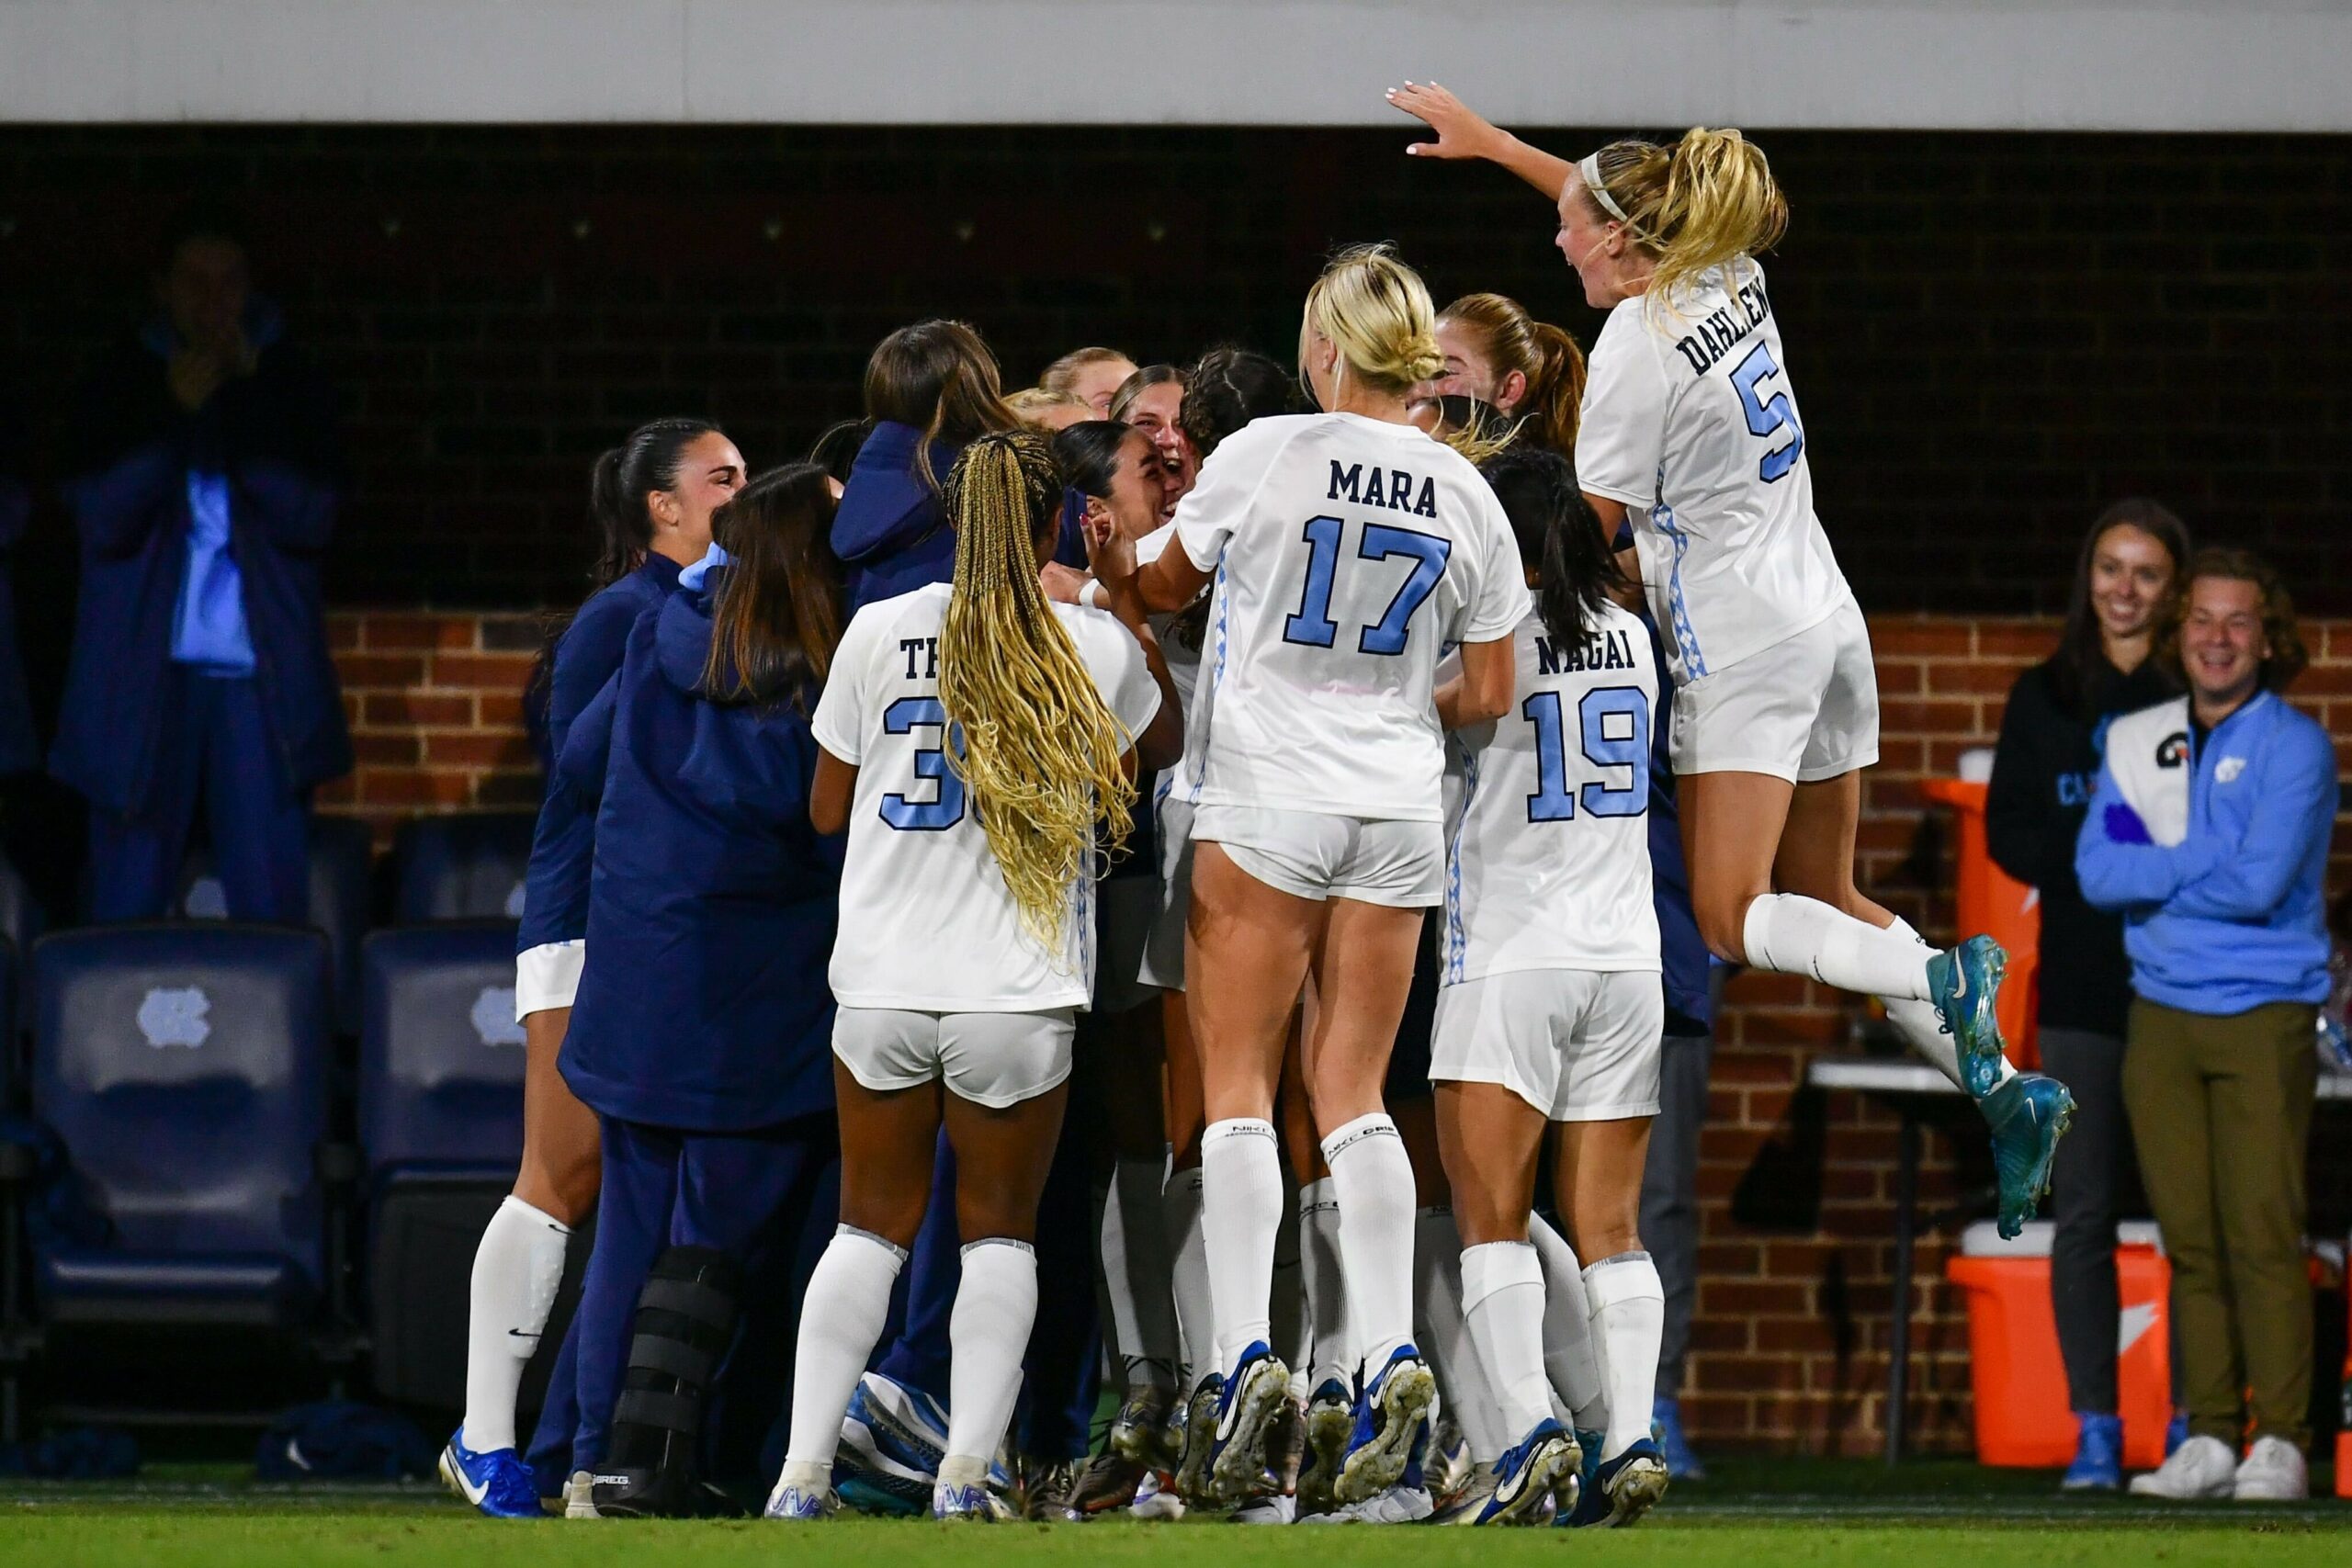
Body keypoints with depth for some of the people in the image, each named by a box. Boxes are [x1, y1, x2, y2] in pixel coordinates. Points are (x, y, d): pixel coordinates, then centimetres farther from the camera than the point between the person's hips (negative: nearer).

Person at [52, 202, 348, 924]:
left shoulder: (287, 385, 7)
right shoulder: (122, 384, 6)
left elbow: (311, 517, -3)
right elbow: (103, 520, -5)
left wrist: (243, 400, -9)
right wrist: (173, 413, -13)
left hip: (263, 680, 0)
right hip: (144, 674, 0)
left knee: (272, 901, -5)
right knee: (129, 897, -1)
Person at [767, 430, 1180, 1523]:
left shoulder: (879, 633, -1)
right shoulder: (1094, 644, -3)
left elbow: (827, 809, 8)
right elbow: (1159, 747, 20)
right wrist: (1138, 621, 31)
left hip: (882, 989, 1)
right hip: (1018, 992, -1)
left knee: (871, 1226, 13)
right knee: (998, 1229, 11)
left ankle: (803, 1472, 4)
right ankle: (966, 1472, -2)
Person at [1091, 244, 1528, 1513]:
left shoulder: (1263, 455, -7)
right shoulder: (1464, 495, 4)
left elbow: (1162, 588, 9)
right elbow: (1489, 695, 8)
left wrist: (1101, 559, 29)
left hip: (1263, 800, -4)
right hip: (1398, 808, 4)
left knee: (1239, 1086, 0)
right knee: (1353, 1093, 7)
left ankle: (1244, 1348, -12)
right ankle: (1389, 1355, -7)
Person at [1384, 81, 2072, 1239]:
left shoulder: (1638, 343, -14)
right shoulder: (1729, 282, 9)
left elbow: (1592, 528, -9)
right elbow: (1618, 199, 29)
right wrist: (1484, 140, 35)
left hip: (1738, 645, -8)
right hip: (1827, 621, 8)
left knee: (1732, 919, -7)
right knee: (1824, 899, 11)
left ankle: (1943, 979, -30)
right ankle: (2004, 1090, -5)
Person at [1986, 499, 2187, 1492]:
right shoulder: (2045, 697, 12)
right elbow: (2009, 832, 8)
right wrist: (2097, 859, -9)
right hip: (2082, 988, 2)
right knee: (2083, 1212, 0)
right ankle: (2094, 1428, 4)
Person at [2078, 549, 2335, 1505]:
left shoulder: (2294, 748, -3)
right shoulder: (2136, 743, 13)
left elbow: (2260, 882, -16)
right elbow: (2096, 871, 2)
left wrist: (2152, 867, -5)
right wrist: (2205, 861, -9)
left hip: (2264, 1019, -5)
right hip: (2162, 1018, 5)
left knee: (2263, 1233, -9)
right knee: (2190, 1237, 4)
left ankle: (2280, 1442, -6)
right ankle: (2209, 1436, 8)